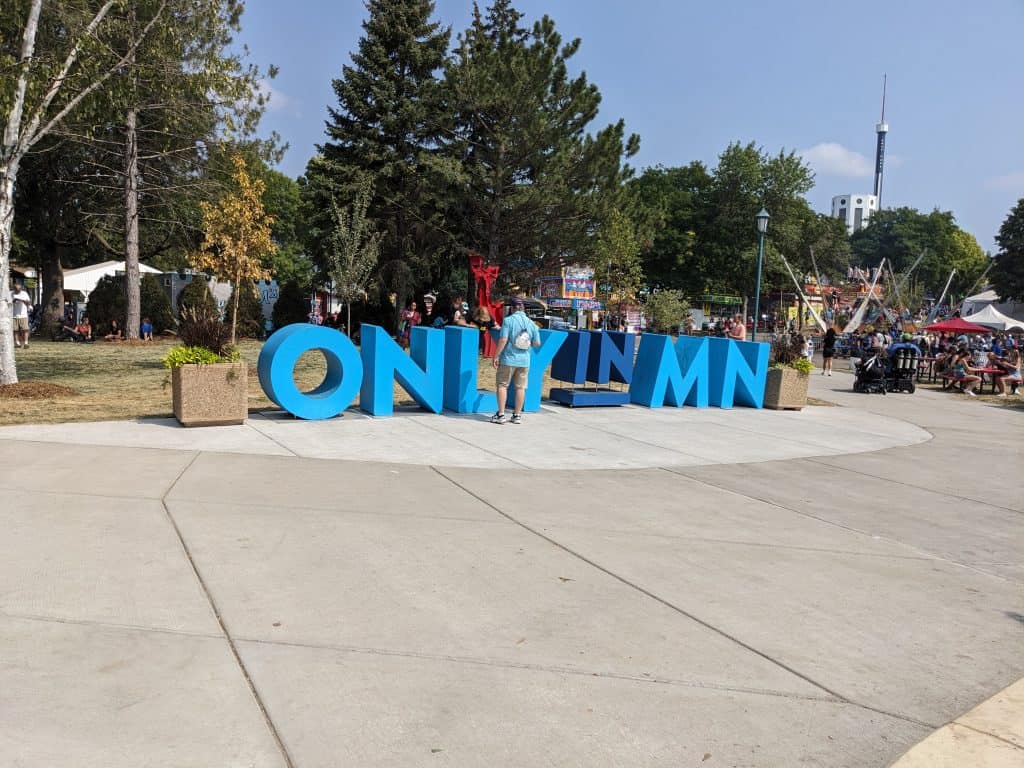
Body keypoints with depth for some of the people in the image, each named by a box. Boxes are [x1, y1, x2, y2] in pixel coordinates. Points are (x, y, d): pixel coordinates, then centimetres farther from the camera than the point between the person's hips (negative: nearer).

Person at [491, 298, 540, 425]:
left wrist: (496, 356, -10)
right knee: (520, 387, 10)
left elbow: (503, 340, -16)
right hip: (524, 361, 4)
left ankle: (501, 414, 2)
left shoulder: (509, 320, -9)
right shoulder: (531, 323, 4)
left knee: (502, 385, 5)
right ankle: (517, 415, 15)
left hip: (508, 359, -4)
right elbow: (537, 343, 7)